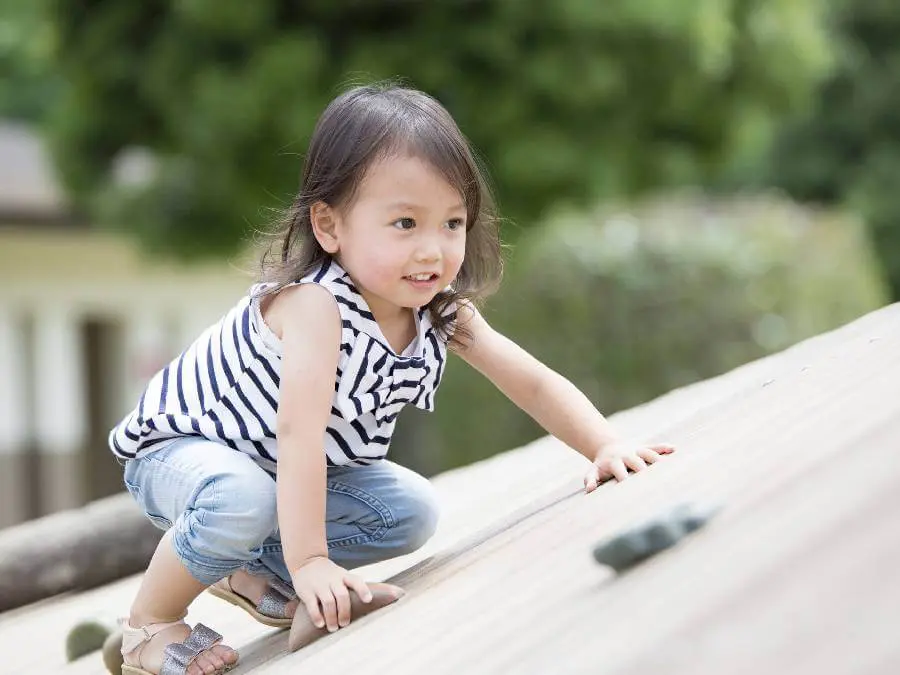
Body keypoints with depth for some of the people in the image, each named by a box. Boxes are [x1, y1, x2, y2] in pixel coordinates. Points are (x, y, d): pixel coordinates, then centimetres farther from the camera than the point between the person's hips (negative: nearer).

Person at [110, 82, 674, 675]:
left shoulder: (445, 312, -11)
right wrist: (309, 561, -44)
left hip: (287, 469, 8)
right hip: (177, 447, -8)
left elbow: (534, 383, -5)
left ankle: (254, 570, 11)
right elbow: (298, 431, -41)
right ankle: (150, 625, -12)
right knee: (243, 501, -38)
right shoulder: (314, 304, -36)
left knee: (412, 512, -4)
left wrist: (608, 446, -19)